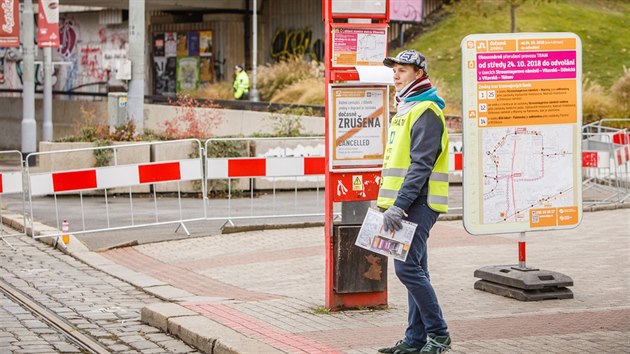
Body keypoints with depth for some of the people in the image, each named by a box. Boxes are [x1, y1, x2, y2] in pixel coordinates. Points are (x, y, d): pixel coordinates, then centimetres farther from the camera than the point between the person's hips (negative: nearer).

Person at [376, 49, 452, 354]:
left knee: (408, 267, -12)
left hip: (417, 203, -10)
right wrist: (391, 203, 18)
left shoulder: (425, 111, -13)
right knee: (414, 269, 11)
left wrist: (399, 205, -25)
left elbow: (421, 165, -21)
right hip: (407, 204, 10)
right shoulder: (406, 108, 19)